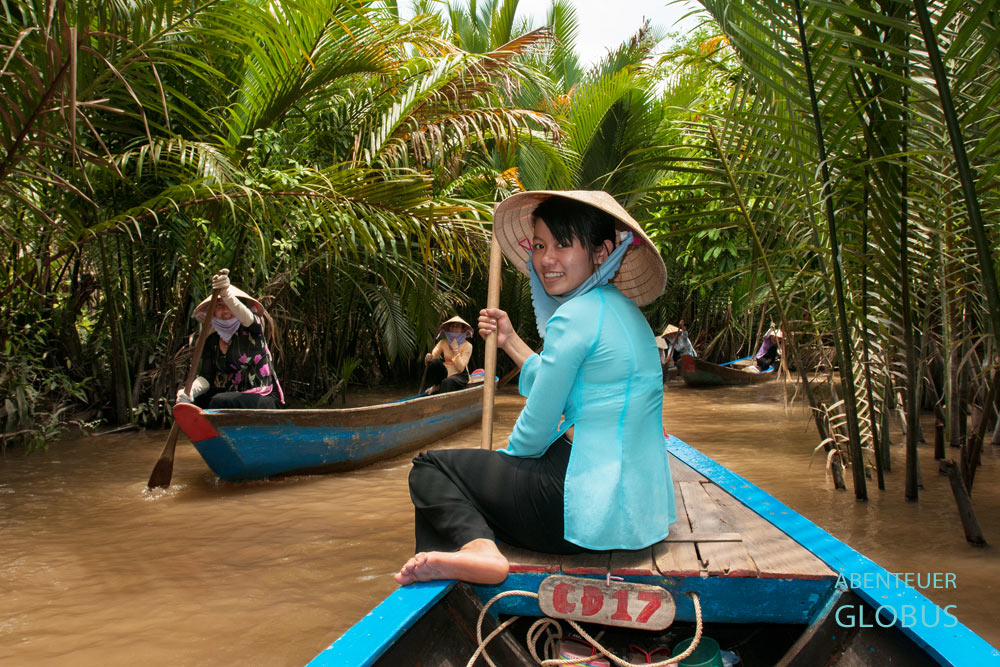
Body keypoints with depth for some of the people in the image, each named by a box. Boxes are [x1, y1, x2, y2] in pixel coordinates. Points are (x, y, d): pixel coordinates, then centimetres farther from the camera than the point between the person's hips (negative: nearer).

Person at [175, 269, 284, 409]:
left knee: (220, 402, -31)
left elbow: (245, 316, -29)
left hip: (260, 399, -5)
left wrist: (226, 294, -50)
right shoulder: (211, 341, 11)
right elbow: (206, 376, 4)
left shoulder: (251, 330, -3)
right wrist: (189, 391, -20)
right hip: (228, 394, 5)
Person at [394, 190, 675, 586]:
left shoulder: (575, 316, -16)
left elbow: (535, 431, -10)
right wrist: (509, 342, 24)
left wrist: (505, 459, 10)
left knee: (430, 468, 2)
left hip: (593, 506, -10)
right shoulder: (622, 309, 13)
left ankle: (476, 546, -20)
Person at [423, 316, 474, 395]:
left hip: (459, 376, -4)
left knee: (447, 382, -38)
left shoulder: (467, 346, -8)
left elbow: (460, 368, -18)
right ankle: (436, 386, -6)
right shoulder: (443, 343, 3)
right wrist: (428, 358, -36)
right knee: (435, 361, -26)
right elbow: (432, 355, -12)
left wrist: (455, 350, -22)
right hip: (444, 374, 4)